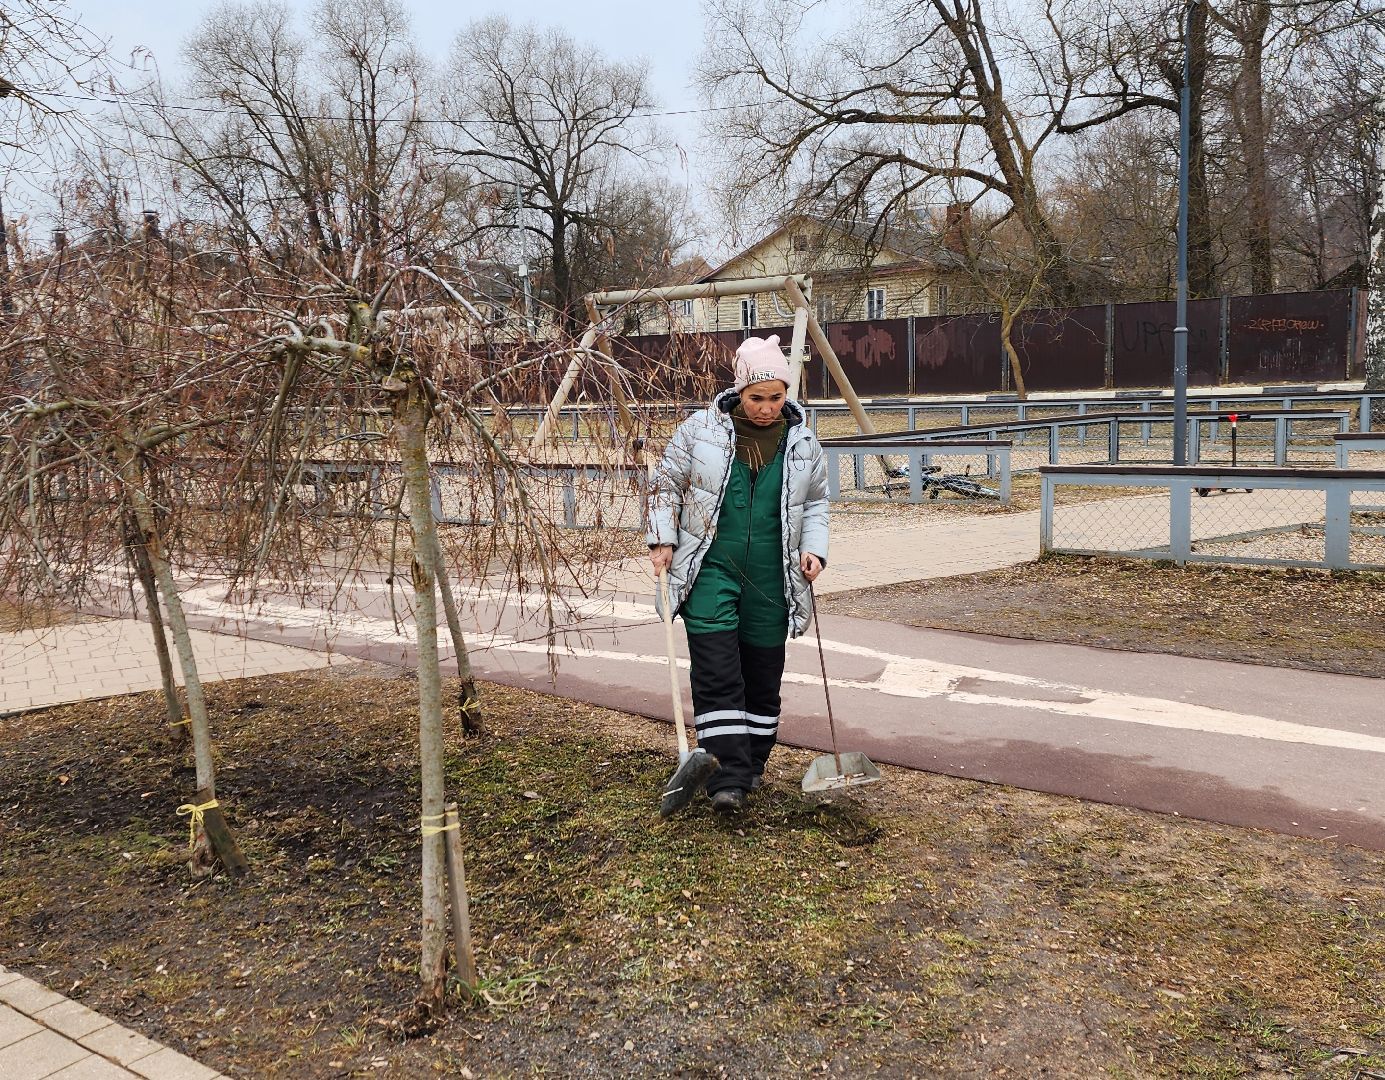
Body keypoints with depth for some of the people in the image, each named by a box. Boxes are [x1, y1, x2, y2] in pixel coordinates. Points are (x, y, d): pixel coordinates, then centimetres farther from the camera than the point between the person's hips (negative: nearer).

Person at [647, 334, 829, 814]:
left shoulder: (803, 442, 4)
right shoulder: (701, 429, -4)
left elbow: (816, 503, 16)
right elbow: (666, 483, 5)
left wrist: (814, 549, 1)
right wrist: (663, 539, -3)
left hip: (770, 580, 3)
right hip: (709, 572, -3)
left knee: (763, 677, 11)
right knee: (717, 676, -10)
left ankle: (751, 766, 27)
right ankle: (727, 779, -8)